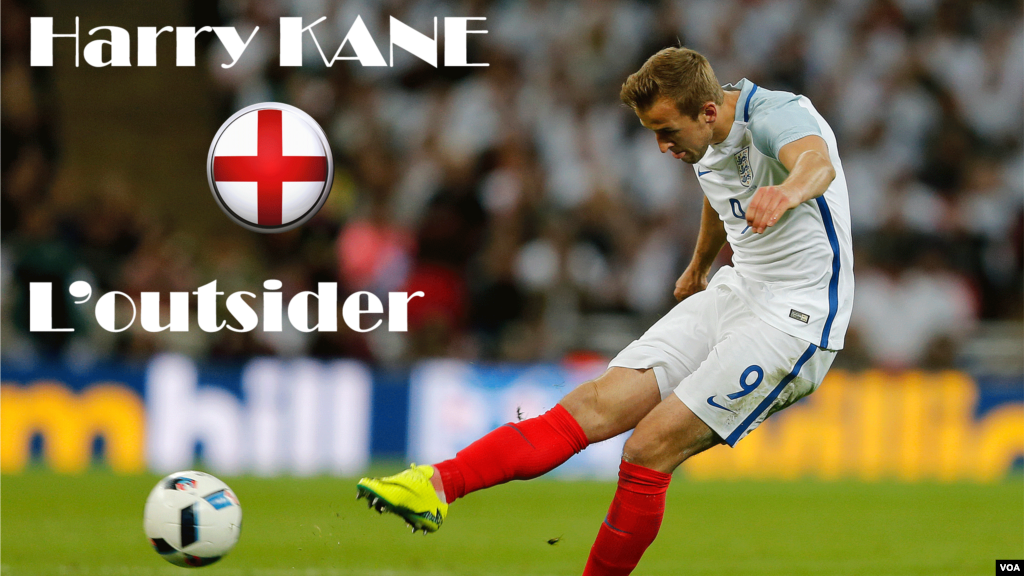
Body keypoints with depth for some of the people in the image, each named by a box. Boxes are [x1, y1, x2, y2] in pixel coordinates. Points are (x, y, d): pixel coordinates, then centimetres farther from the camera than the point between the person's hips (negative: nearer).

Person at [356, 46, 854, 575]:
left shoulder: (779, 115, -20)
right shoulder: (706, 142, 8)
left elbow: (817, 161, -44)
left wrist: (789, 191, -67)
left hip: (797, 318, -8)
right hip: (734, 292, 8)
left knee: (649, 448, -18)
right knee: (599, 402, -10)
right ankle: (439, 485, -22)